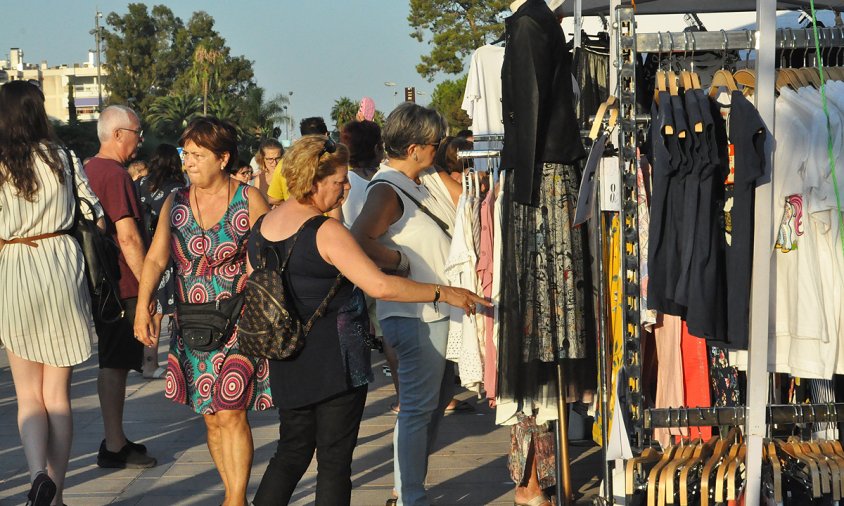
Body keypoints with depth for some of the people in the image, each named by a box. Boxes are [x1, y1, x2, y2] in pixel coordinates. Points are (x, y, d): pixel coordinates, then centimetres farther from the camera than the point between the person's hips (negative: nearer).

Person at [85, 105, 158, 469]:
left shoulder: (88, 170, 13)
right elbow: (128, 237, -21)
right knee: (115, 365, -4)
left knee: (114, 363, 15)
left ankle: (116, 442, 23)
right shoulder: (115, 175, -17)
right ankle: (114, 448, 1)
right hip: (122, 286, -9)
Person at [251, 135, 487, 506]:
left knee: (293, 450, 17)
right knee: (335, 460, 2)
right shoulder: (325, 232, -17)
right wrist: (444, 293, -14)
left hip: (286, 363, 7)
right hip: (335, 360, -7)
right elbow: (380, 287, -23)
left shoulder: (261, 227, 6)